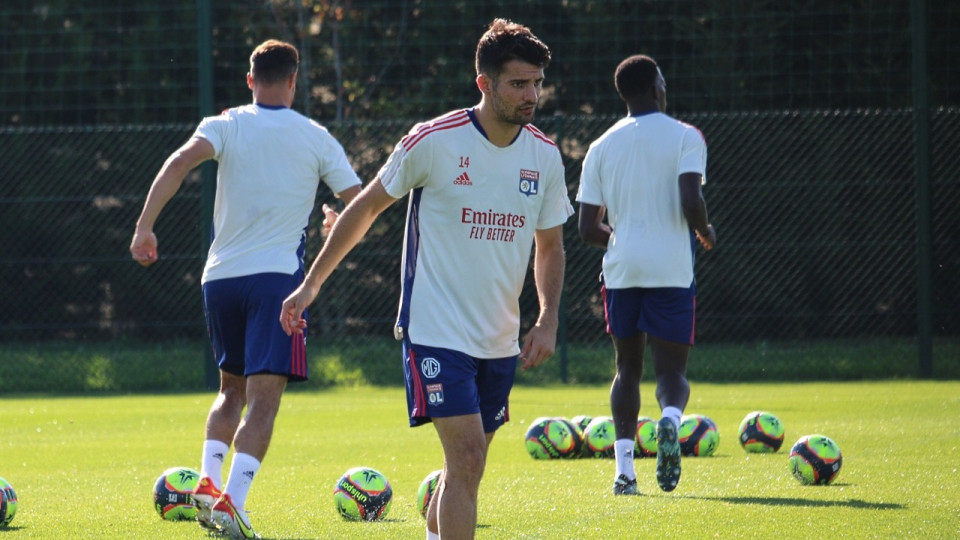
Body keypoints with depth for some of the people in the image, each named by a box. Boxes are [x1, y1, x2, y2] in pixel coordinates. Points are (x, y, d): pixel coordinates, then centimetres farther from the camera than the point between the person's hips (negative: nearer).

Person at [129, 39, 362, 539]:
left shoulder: (225, 126, 4)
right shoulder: (316, 138, 5)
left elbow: (180, 161, -15)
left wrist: (144, 227, -15)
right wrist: (336, 220, 27)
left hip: (220, 277, 3)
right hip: (277, 275, -3)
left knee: (232, 388, 22)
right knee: (263, 396, -7)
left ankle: (208, 481, 5)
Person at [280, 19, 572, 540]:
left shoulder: (545, 156, 3)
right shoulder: (434, 141, -12)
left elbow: (549, 246, 16)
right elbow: (367, 206, 1)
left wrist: (547, 321, 1)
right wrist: (312, 283, 3)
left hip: (500, 341, 6)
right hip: (436, 332, -6)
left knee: (465, 467, 11)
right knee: (467, 458, -16)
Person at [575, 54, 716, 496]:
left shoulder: (602, 146, 8)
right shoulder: (685, 137, -2)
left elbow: (588, 229, 5)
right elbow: (691, 202, -16)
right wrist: (705, 233, 5)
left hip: (621, 270, 3)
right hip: (672, 269, -3)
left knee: (627, 367, 16)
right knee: (672, 368, 3)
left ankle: (624, 465, 4)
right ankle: (670, 419, -31)